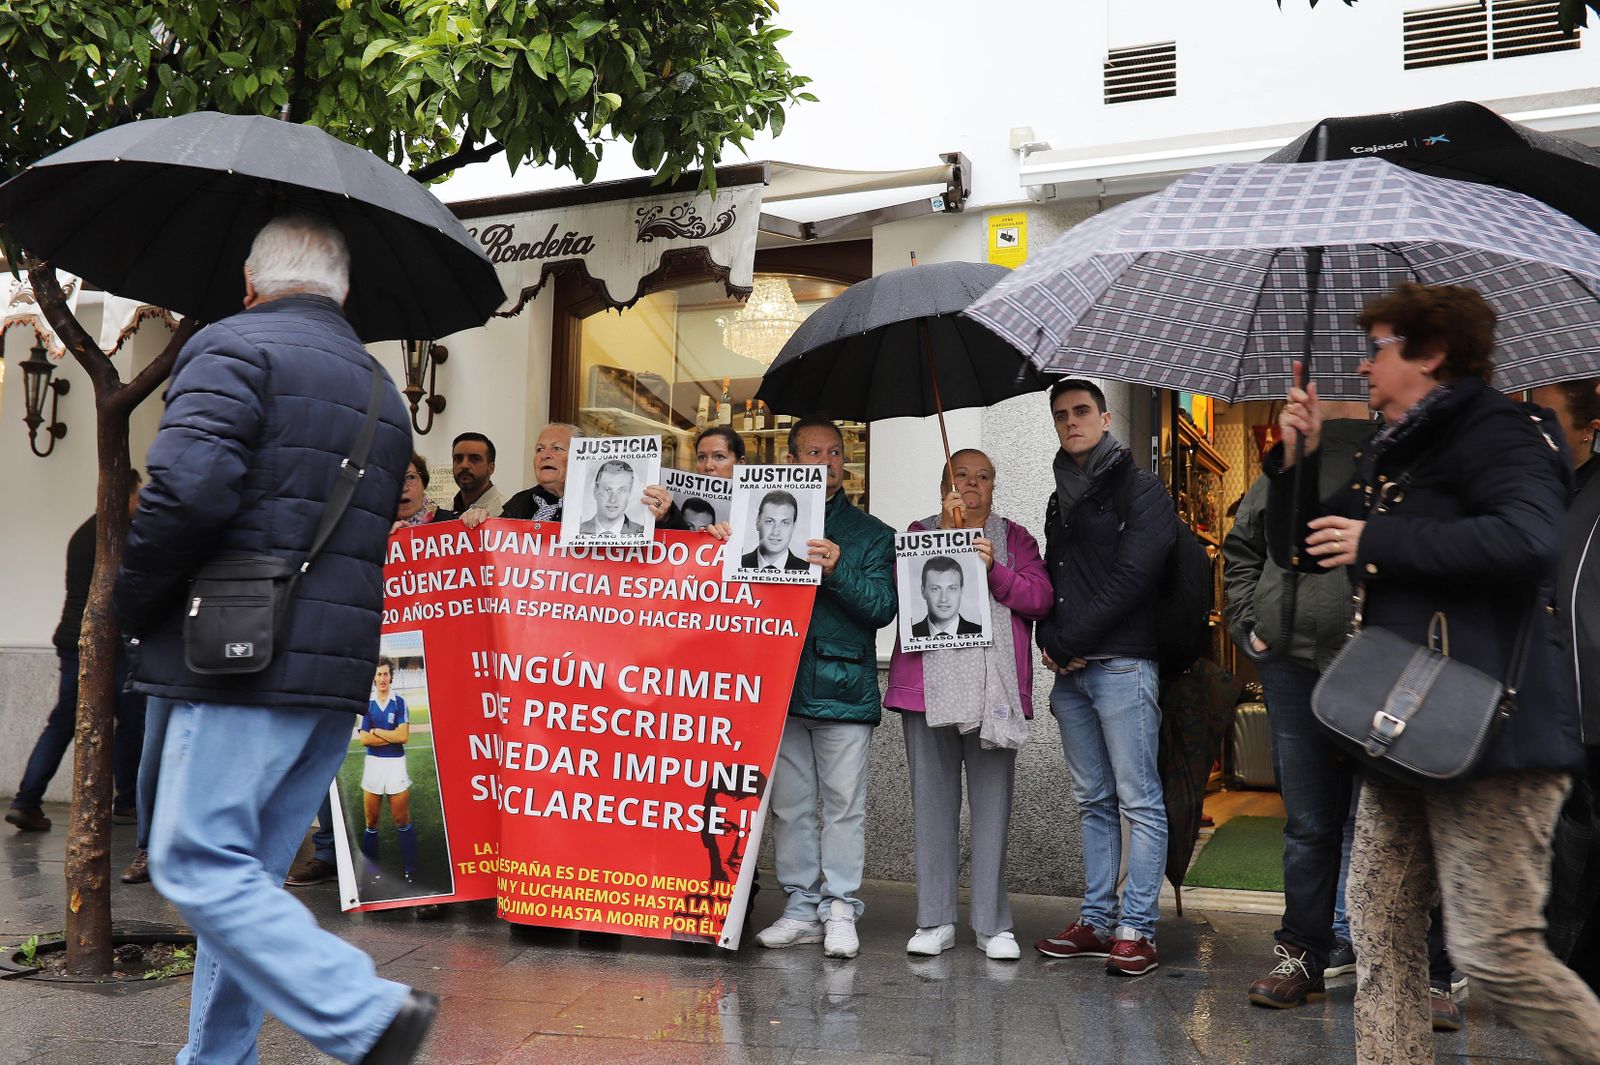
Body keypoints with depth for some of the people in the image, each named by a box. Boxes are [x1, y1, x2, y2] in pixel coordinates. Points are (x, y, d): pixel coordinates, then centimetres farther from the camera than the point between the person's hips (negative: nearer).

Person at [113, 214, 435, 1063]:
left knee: (197, 864, -5)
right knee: (246, 871, 15)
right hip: (339, 671, 8)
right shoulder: (381, 392, 21)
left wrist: (131, 603, -5)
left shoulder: (231, 349, -4)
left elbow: (187, 489, -19)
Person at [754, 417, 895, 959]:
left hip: (844, 687, -2)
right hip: (780, 685, 2)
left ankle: (840, 909, 8)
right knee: (789, 805, 7)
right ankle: (801, 907, 17)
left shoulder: (871, 534, 10)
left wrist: (838, 571, -17)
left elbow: (882, 607, -1)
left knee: (843, 805, 0)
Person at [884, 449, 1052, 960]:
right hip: (929, 684, 0)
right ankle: (935, 922, 9)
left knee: (993, 803, -1)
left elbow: (1040, 598, 1)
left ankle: (993, 924, 6)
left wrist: (994, 570, -13)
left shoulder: (1015, 538, 16)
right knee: (932, 802, 2)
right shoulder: (920, 532, 15)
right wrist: (947, 530, -10)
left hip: (996, 686, 0)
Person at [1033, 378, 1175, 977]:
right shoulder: (1060, 500, 21)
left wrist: (1071, 642, -11)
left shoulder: (1139, 489, -2)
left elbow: (1131, 576, -12)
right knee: (1093, 802, 10)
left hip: (1122, 664, -8)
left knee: (1138, 801, -5)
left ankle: (1137, 930, -3)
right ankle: (1098, 922, 15)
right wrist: (1048, 640, 2)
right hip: (1070, 670, 8)